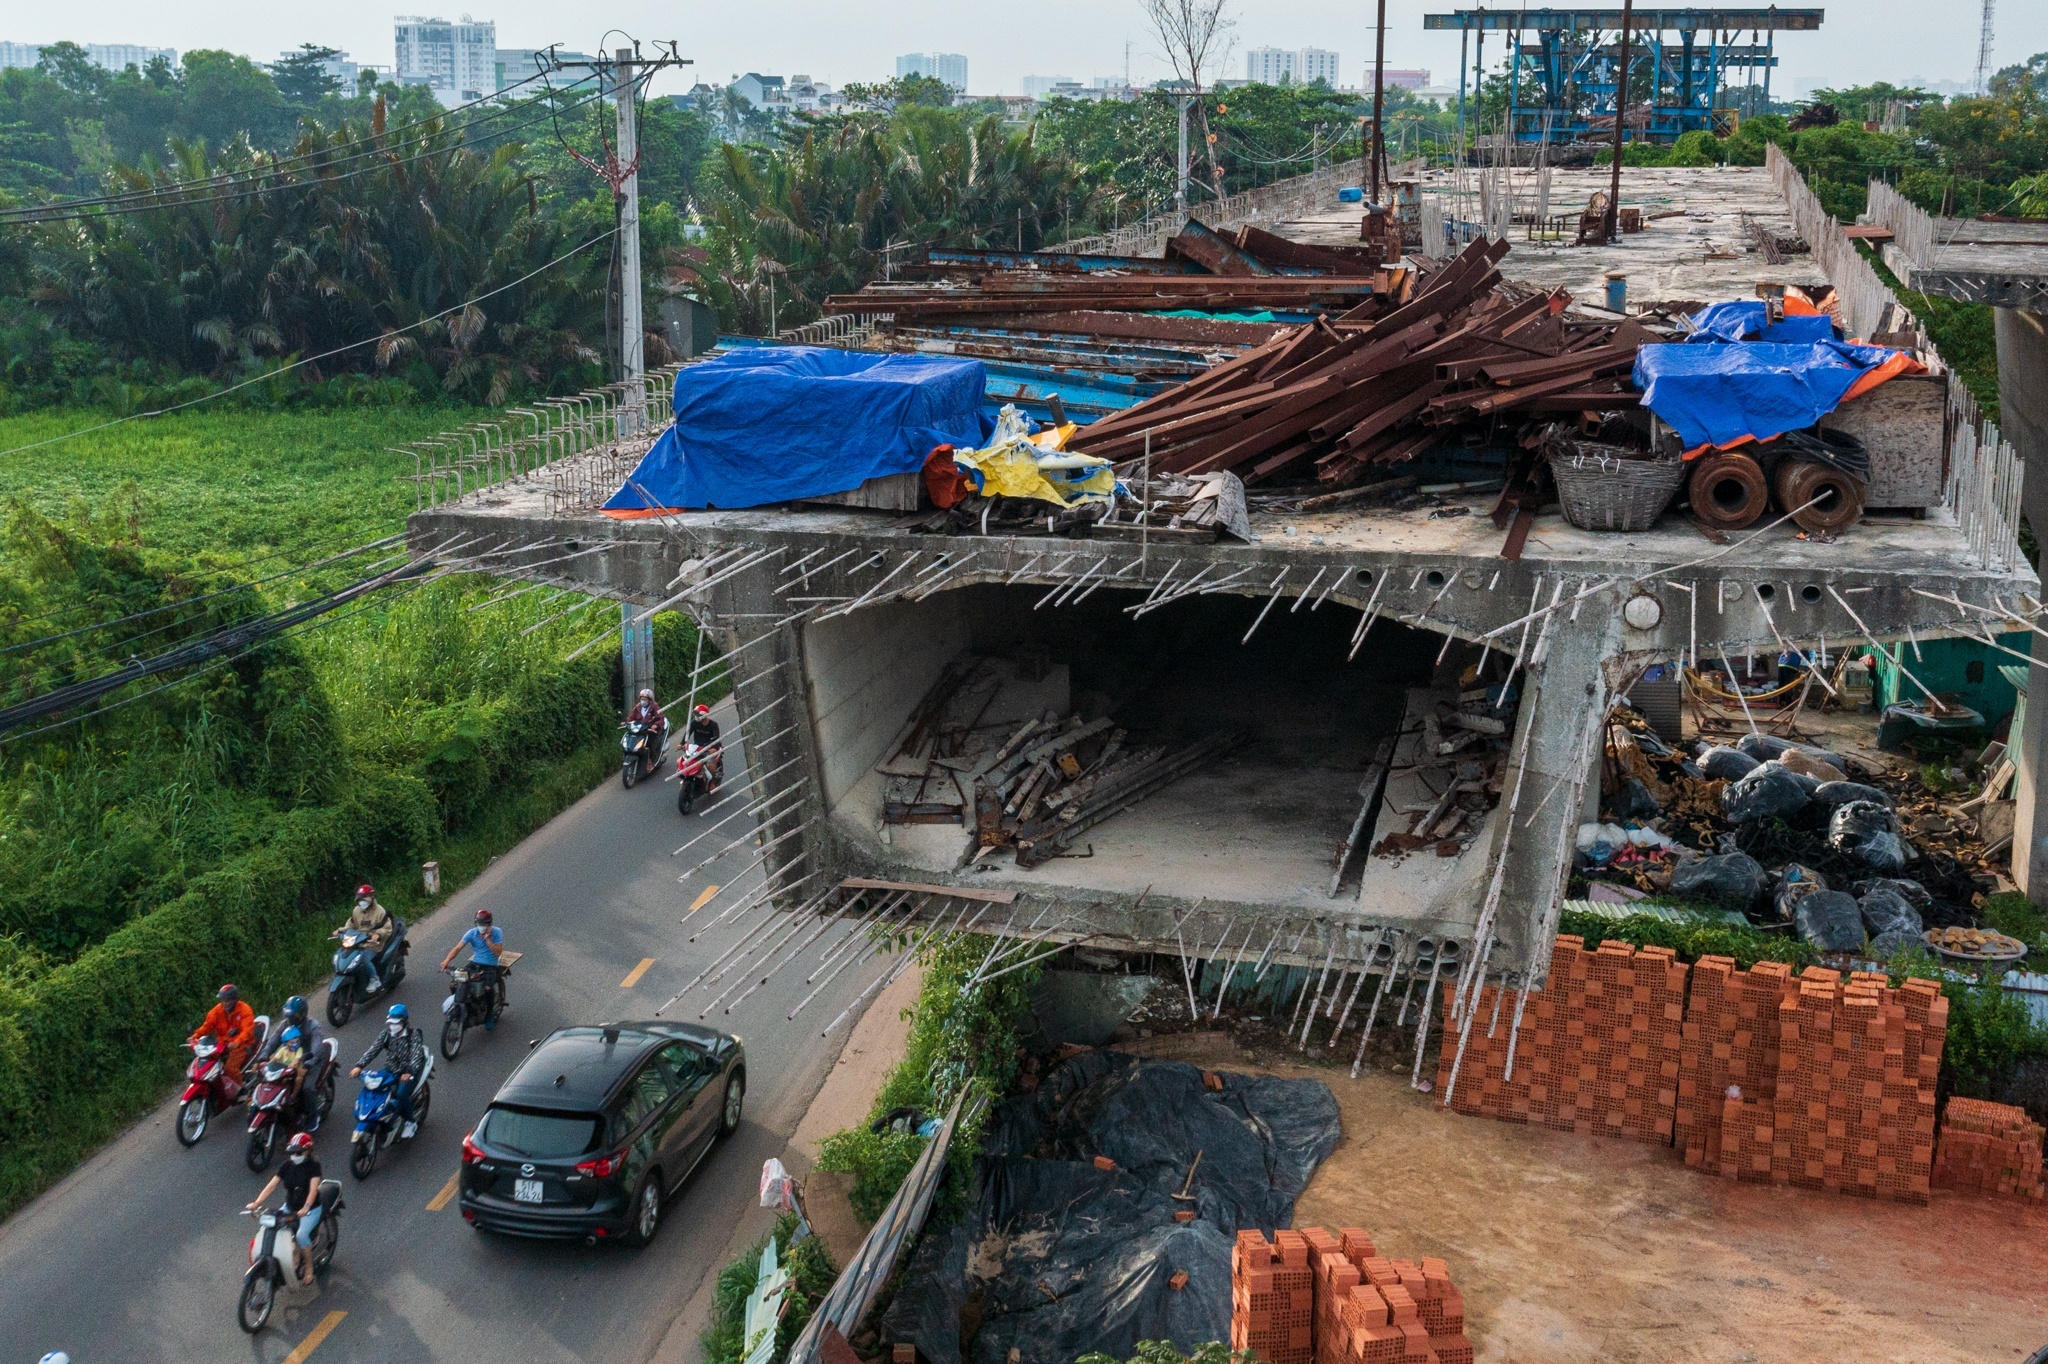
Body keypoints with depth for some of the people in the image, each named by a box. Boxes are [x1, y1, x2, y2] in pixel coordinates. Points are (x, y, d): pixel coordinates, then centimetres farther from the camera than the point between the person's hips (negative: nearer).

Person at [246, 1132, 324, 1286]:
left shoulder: (313, 1166, -13)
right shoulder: (287, 1166, 0)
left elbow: (313, 1189, -26)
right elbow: (271, 1186, -7)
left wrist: (305, 1208, -42)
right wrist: (257, 1202, -22)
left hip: (311, 1209, -5)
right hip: (290, 1207, 5)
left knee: (301, 1234, -29)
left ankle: (309, 1267, -8)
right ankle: (294, 1255, 0)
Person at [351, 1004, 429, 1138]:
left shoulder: (413, 1035, -13)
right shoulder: (387, 1034, 2)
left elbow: (417, 1054, -26)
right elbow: (373, 1049, -8)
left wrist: (409, 1072, -44)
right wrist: (359, 1066, -23)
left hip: (408, 1072, -5)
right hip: (391, 1070, 5)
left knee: (401, 1094, -28)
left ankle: (411, 1123, -6)